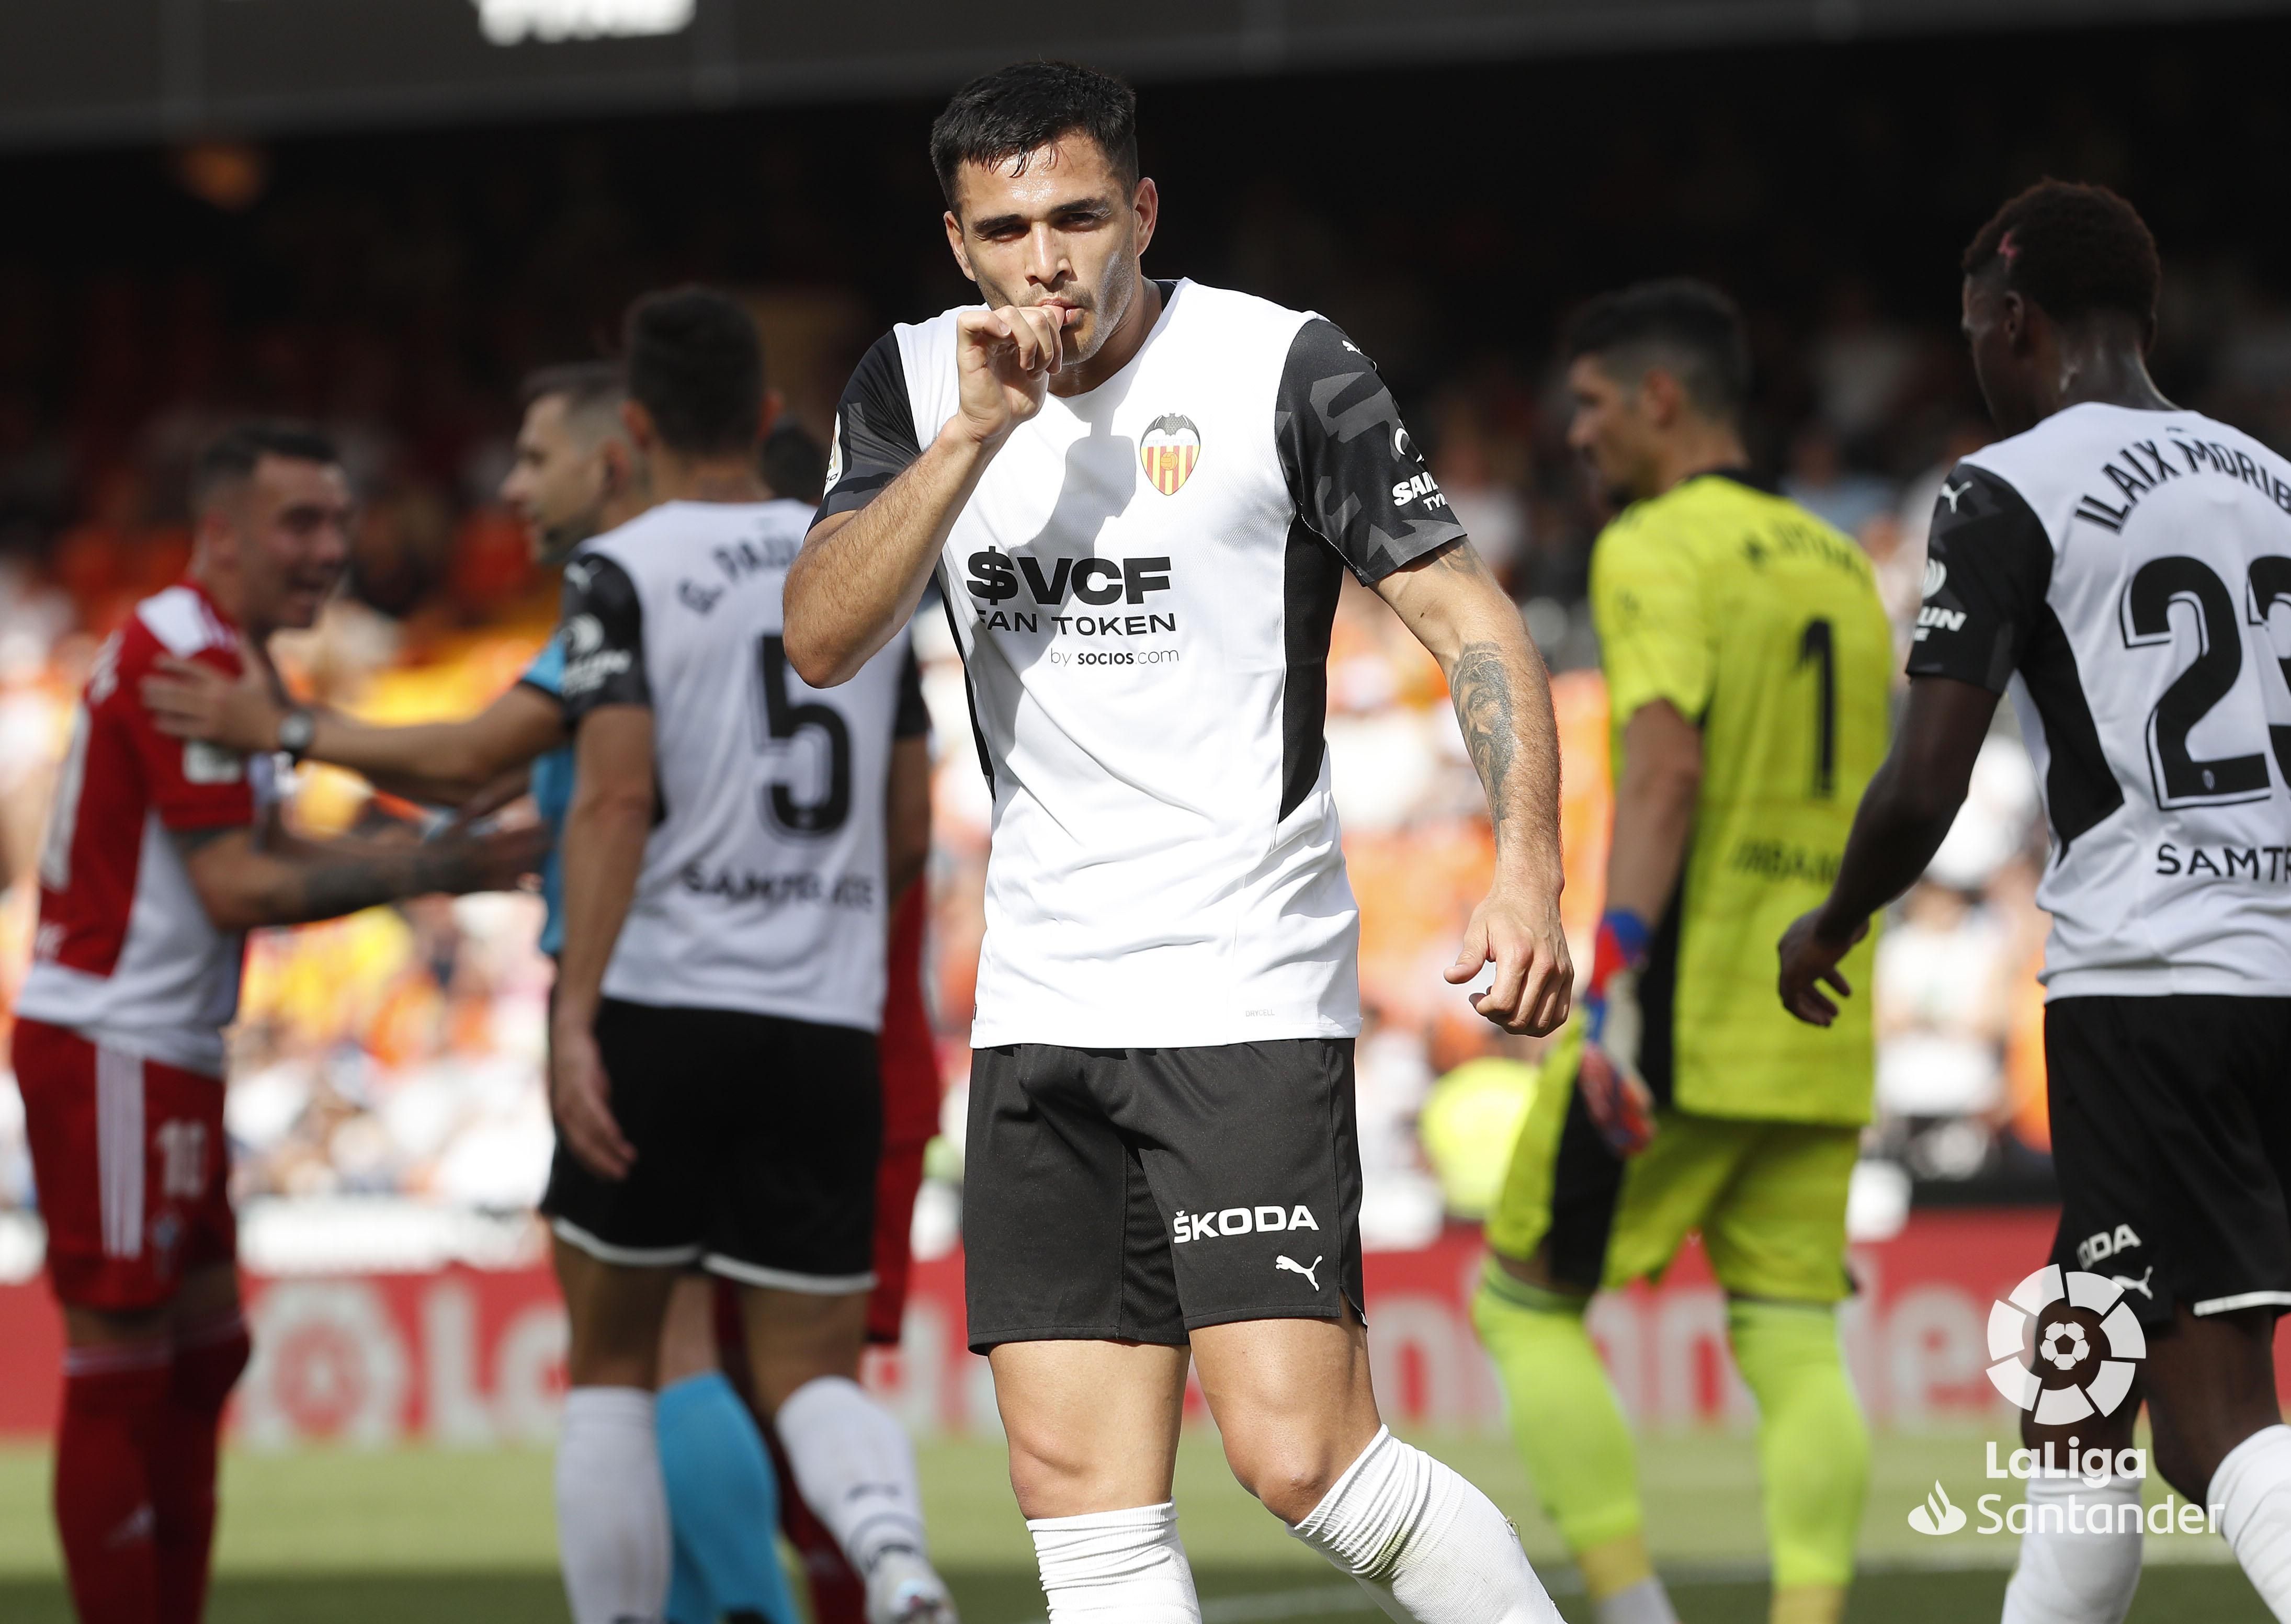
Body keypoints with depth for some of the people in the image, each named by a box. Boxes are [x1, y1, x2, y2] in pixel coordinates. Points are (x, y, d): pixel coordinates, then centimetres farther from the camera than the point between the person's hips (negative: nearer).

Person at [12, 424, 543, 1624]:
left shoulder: (227, 656, 16)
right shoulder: (187, 658, -16)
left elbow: (265, 853, 15)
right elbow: (237, 889, -20)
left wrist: (461, 854, 5)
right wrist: (431, 870, -15)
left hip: (164, 1053, 11)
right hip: (112, 1055, -11)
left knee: (204, 1351, 15)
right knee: (120, 1371, -6)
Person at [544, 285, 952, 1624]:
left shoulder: (625, 572, -3)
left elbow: (616, 796, -15)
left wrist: (575, 1022, -18)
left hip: (659, 1011, -3)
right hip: (830, 1026, 3)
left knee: (613, 1368, 13)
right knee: (813, 1374, 4)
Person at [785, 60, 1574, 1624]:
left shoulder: (1282, 366, -5)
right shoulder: (916, 390, 7)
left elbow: (1472, 620, -3)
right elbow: (822, 643, -3)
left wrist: (1528, 870, -16)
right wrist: (975, 433, -14)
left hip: (1249, 992, -5)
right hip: (1041, 1008, 5)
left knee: (1302, 1453, -16)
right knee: (1080, 1490, 0)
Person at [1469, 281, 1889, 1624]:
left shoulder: (1658, 549, -6)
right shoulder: (1841, 566, 17)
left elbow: (1666, 769, -20)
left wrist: (1613, 983, -27)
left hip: (1685, 1012, -7)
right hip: (1820, 1031, 7)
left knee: (1527, 1303, 5)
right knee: (1796, 1349, 3)